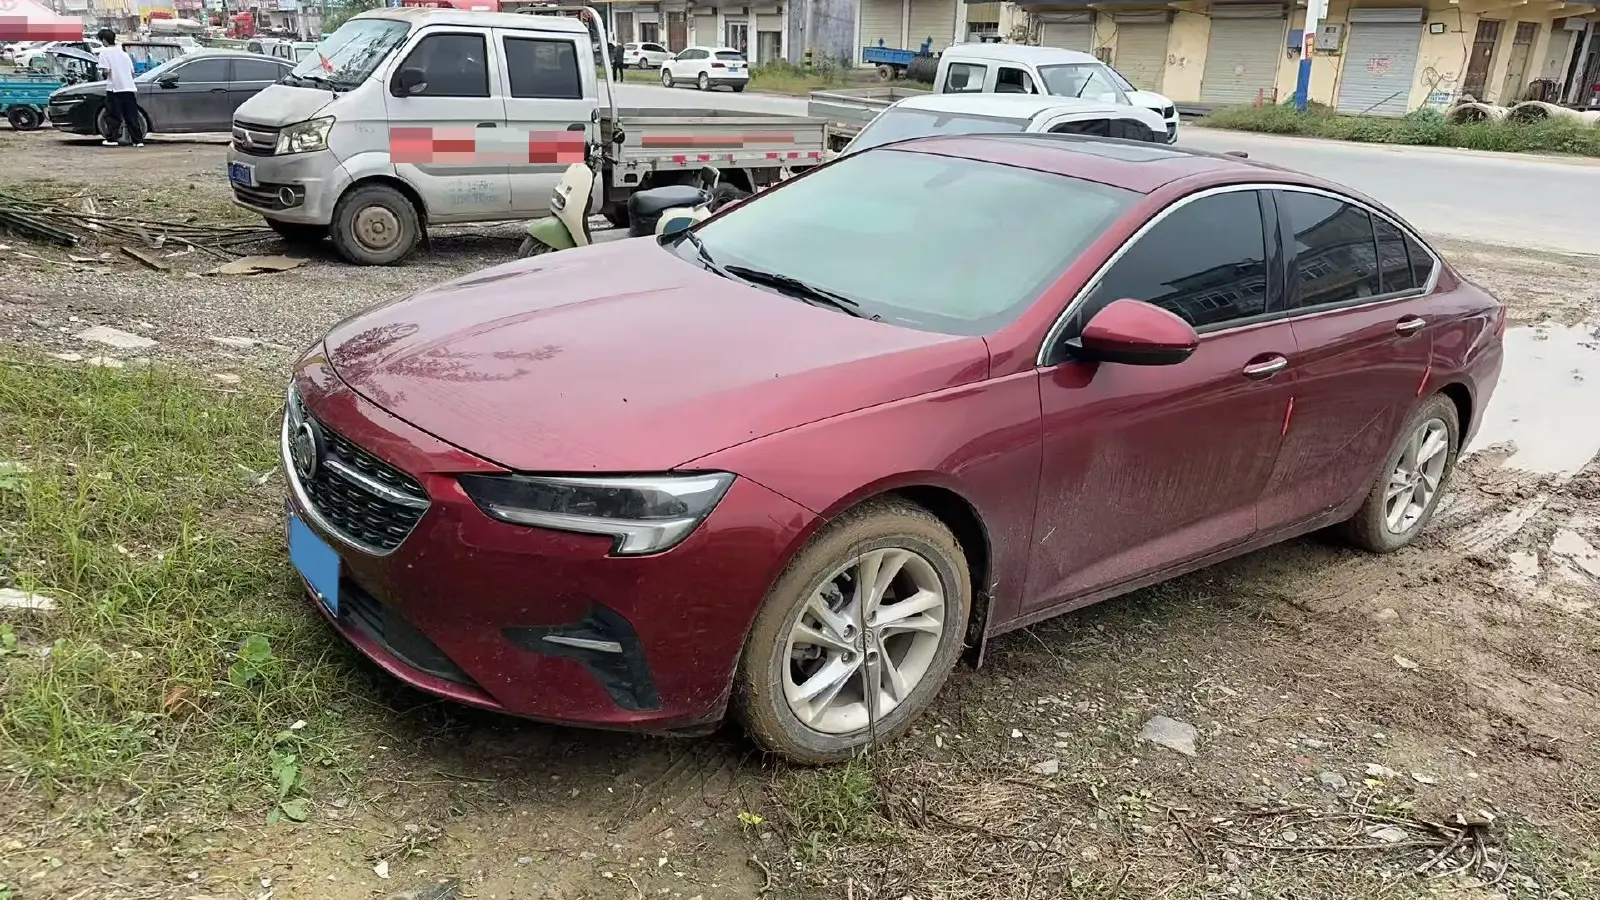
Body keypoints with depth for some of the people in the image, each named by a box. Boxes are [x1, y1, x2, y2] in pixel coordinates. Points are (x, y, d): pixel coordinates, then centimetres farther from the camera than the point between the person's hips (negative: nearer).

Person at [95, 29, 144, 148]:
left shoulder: (105, 53, -2)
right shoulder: (123, 52, 14)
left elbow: (106, 70, -12)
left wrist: (104, 74, 9)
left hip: (114, 88, -4)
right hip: (129, 87, 4)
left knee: (113, 116, 4)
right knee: (132, 116, 5)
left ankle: (111, 139, 3)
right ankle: (138, 140, 1)